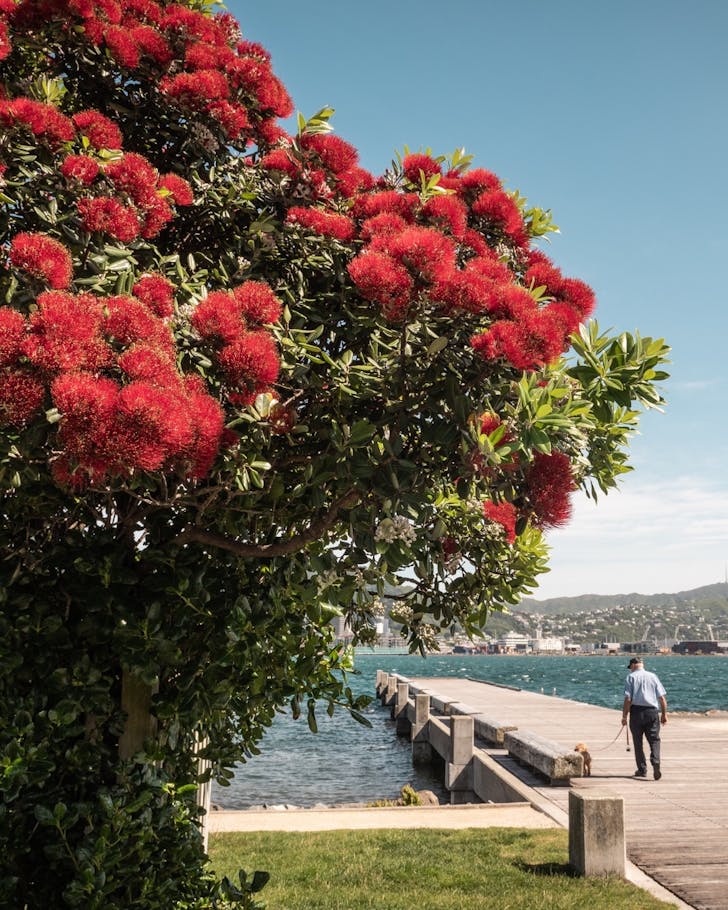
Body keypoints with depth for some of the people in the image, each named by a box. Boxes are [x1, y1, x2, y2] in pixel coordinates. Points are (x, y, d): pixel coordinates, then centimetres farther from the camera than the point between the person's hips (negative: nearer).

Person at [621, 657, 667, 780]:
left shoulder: (631, 677, 1)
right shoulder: (653, 676, 8)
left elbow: (628, 699, -7)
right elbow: (662, 697, 4)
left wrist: (624, 716, -3)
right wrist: (664, 714, 11)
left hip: (636, 711, -2)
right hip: (652, 711, 2)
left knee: (638, 742, 9)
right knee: (654, 740, 5)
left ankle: (642, 770, 13)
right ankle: (655, 763, -18)